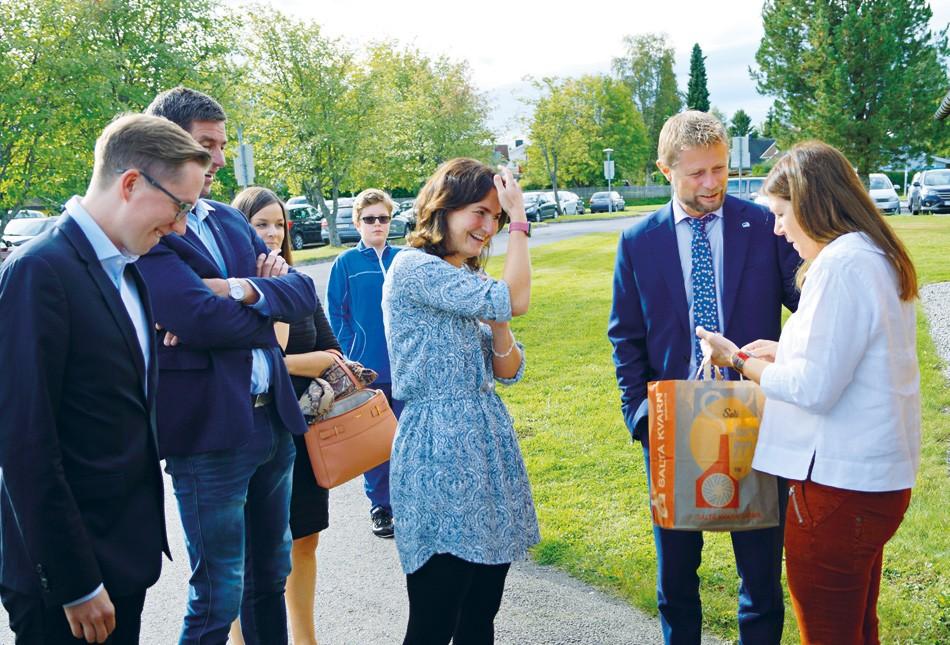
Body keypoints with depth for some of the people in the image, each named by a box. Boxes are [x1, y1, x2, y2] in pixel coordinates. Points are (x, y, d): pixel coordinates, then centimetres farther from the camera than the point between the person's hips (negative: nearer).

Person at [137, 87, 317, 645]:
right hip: (208, 429, -8)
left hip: (273, 418, 8)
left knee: (272, 575, 20)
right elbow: (203, 318, -23)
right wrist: (268, 316, -6)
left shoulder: (230, 220, 13)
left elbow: (304, 294, 4)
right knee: (218, 598, 2)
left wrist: (245, 290, -15)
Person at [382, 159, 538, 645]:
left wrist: (497, 323, -7)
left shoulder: (471, 280, 14)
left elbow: (508, 372, 11)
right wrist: (520, 220, -12)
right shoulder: (414, 268, -12)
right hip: (440, 449, -8)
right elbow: (515, 300, -21)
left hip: (488, 440, 9)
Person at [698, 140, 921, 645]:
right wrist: (785, 353, 11)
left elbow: (813, 389, -22)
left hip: (839, 483, -10)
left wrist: (740, 360, -9)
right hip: (876, 475, 10)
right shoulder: (878, 258, 11)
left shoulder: (840, 265, -21)